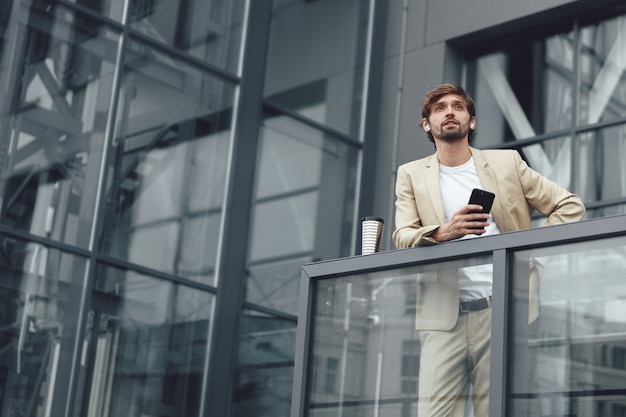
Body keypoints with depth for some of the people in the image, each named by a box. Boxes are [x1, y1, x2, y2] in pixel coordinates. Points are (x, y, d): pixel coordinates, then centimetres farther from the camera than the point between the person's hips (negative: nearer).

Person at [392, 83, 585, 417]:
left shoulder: (507, 162, 12)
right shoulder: (411, 175, 13)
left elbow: (570, 205, 14)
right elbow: (402, 238, 1)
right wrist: (443, 233, -19)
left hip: (503, 310, 0)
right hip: (444, 315, 0)